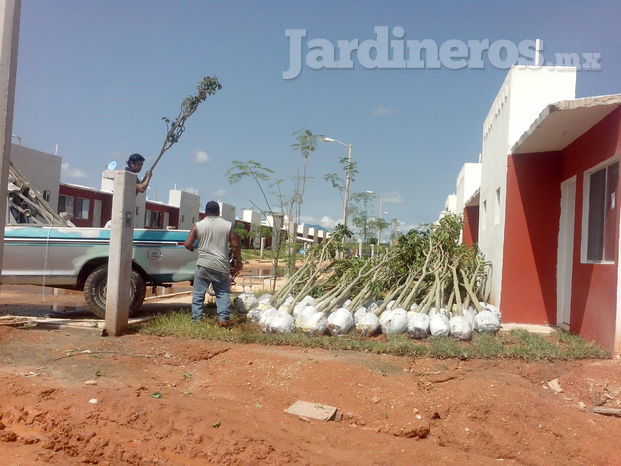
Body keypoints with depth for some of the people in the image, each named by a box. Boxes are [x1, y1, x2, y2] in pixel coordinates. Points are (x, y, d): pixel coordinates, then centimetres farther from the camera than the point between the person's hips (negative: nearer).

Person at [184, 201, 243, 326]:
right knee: (223, 293, 10)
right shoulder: (228, 225, 4)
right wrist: (238, 263, 12)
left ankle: (197, 318, 7)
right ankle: (223, 318, 1)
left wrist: (194, 248, 20)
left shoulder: (198, 225, 3)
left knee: (198, 293, 9)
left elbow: (187, 244, -1)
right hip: (222, 266, 1)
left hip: (204, 265, -1)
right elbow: (235, 246, 2)